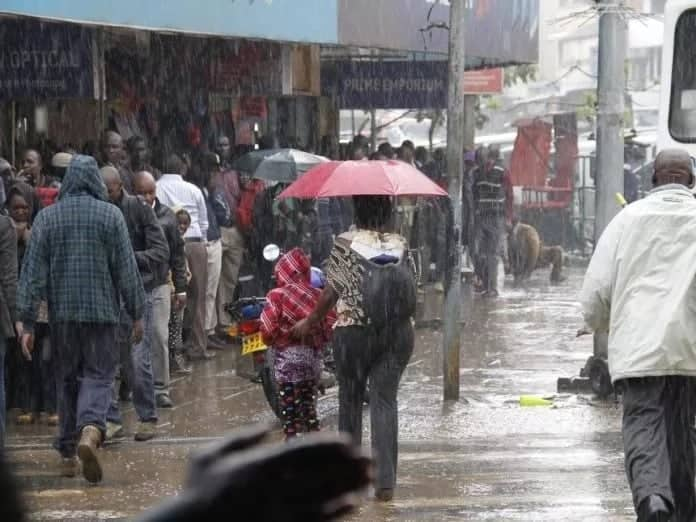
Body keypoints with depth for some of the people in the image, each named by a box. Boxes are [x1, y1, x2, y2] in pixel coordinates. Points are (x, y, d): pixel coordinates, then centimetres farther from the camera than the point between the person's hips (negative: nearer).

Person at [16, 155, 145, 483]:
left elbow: (33, 271, -1)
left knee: (68, 379, 13)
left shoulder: (47, 217, 1)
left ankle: (68, 453, 15)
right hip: (101, 310, -2)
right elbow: (127, 269, -2)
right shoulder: (110, 215, -4)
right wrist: (136, 313, 6)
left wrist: (26, 320, 1)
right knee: (98, 375, -1)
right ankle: (90, 430, -28)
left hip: (62, 313, 2)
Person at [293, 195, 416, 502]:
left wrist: (310, 322, 11)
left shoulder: (345, 244, -7)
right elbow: (404, 285, 4)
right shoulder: (399, 245, 1)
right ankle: (385, 480, -8)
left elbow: (331, 292, -3)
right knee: (385, 401, 1)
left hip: (353, 331, -2)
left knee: (350, 400, 14)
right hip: (398, 333, 2)